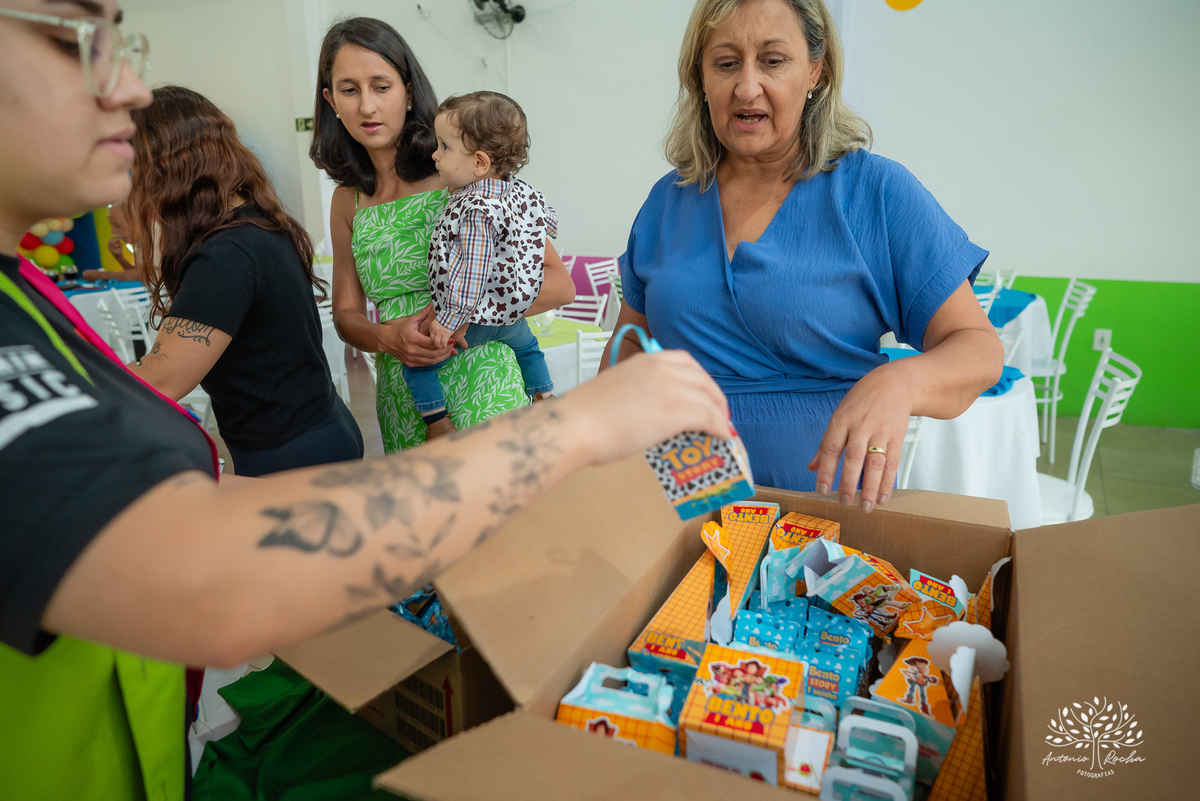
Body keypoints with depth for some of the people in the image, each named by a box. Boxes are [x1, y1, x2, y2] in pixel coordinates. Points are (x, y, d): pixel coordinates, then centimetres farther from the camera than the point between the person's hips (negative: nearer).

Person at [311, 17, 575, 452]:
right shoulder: (347, 201, 8)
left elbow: (560, 284, -9)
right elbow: (345, 313, 11)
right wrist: (388, 336, -12)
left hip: (482, 390, -4)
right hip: (403, 407, 4)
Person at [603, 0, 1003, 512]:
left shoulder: (878, 192, -3)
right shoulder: (668, 202, 8)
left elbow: (979, 348, -4)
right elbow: (629, 343, 16)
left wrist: (900, 383, -25)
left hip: (829, 503, -2)